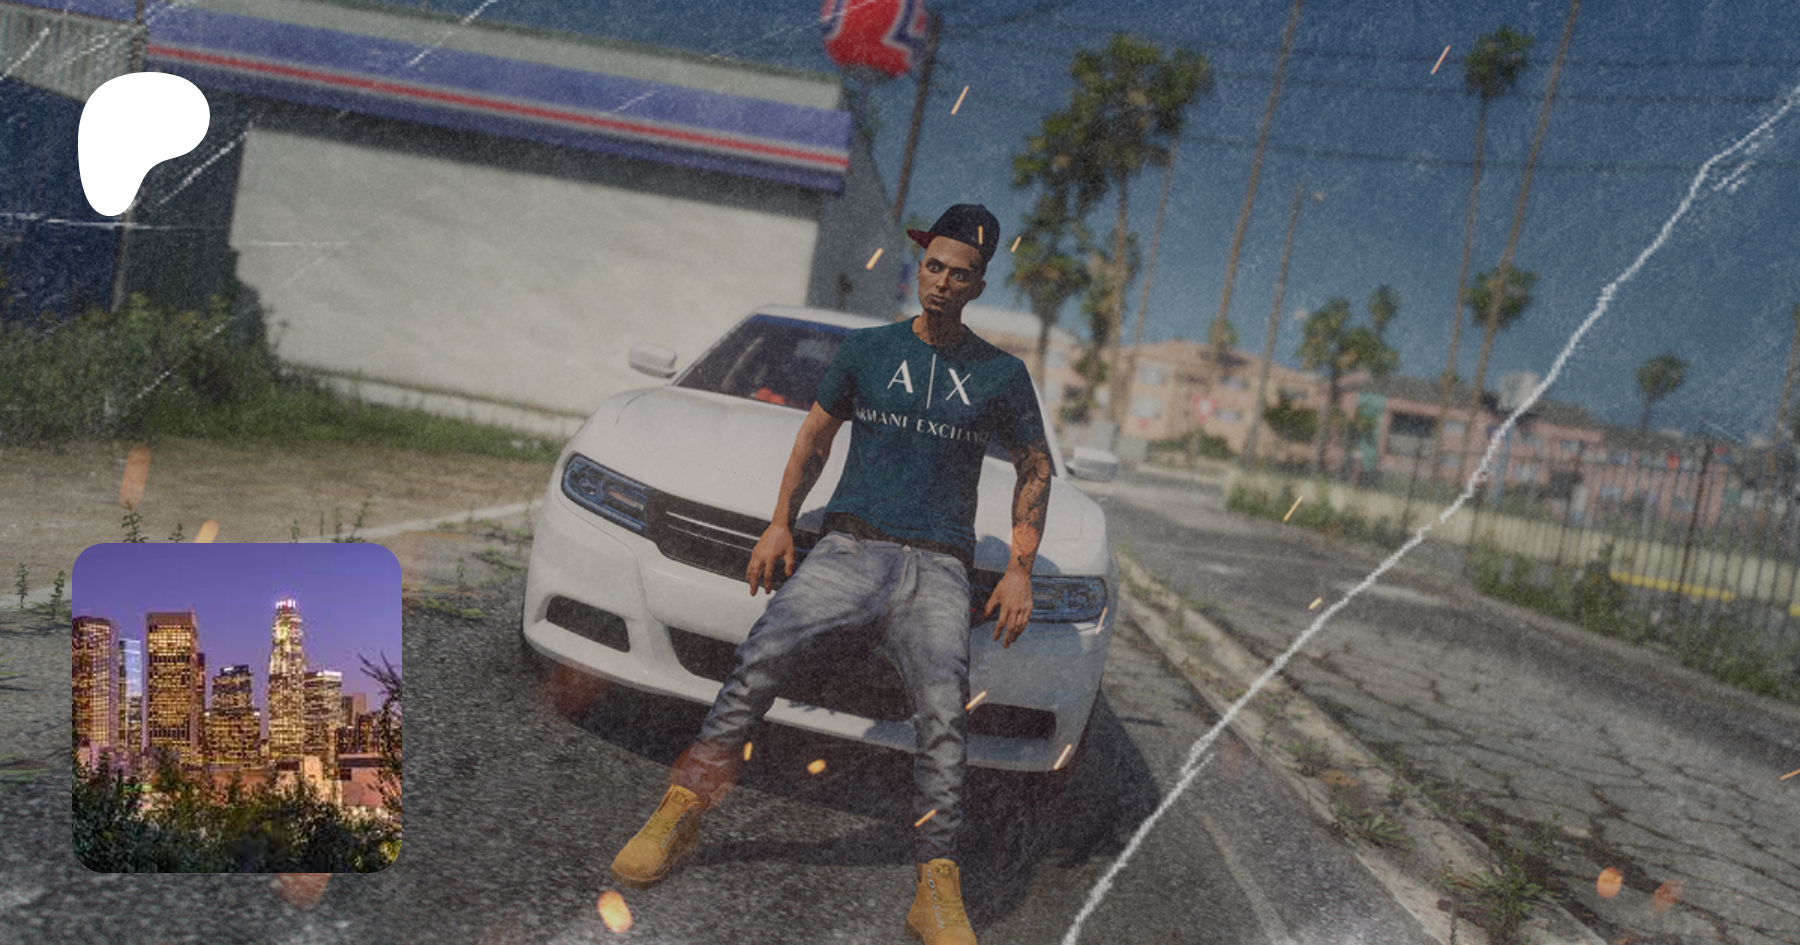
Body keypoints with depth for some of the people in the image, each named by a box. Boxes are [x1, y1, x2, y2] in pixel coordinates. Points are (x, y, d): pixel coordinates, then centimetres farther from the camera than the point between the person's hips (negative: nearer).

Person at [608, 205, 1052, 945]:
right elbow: (817, 433, 20)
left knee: (942, 715, -21)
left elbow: (1034, 469, 17)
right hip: (850, 545, 0)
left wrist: (1021, 568, 5)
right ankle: (681, 814, -17)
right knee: (764, 650, -24)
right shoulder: (867, 350, 13)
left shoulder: (1002, 375, 12)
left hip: (938, 567, 0)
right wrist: (779, 523, 10)